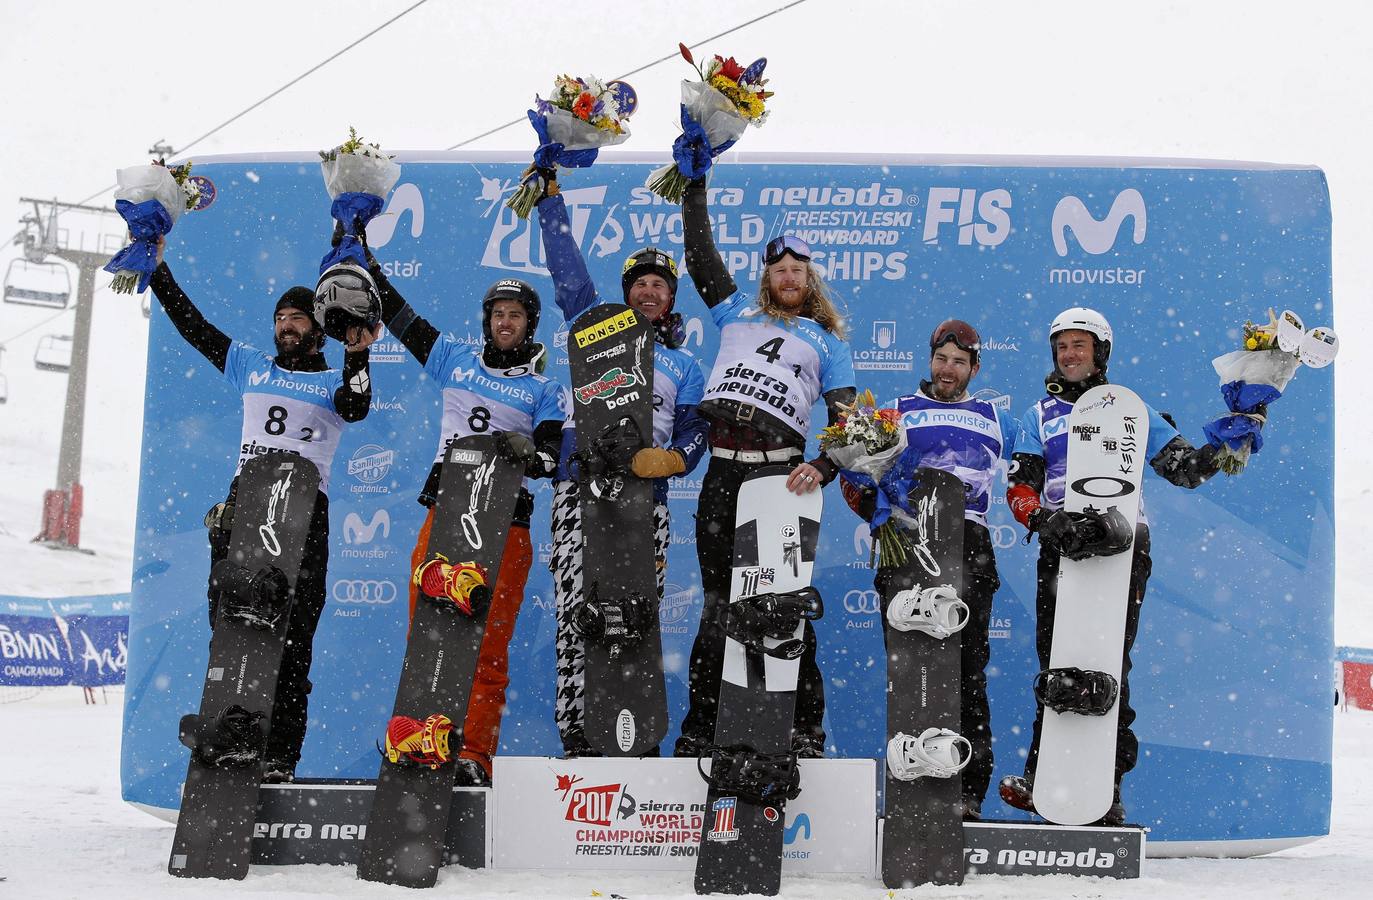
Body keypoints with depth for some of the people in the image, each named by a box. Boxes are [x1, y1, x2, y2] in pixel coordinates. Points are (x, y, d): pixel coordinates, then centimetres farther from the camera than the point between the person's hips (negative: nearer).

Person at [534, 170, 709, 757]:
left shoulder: (684, 364, 21)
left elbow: (695, 428, 12)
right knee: (577, 609, -12)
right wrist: (551, 193, 11)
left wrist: (675, 457, -10)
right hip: (583, 486, -2)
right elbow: (567, 266, 13)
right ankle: (575, 731, -11)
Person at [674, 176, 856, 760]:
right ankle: (699, 733, 9)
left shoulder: (828, 340, 17)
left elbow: (846, 418, 7)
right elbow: (700, 253, 25)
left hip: (781, 471, -2)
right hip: (723, 471, 2)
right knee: (717, 605, 4)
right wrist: (695, 186, 24)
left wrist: (823, 467, -11)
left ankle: (806, 733, 3)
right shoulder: (738, 314, 24)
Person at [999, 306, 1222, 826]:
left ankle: (1107, 787, -3)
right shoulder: (1039, 416, 19)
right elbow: (1019, 488, 7)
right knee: (1056, 666, -3)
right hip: (1061, 547, 1)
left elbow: (1184, 467, 14)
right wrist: (1046, 519, -14)